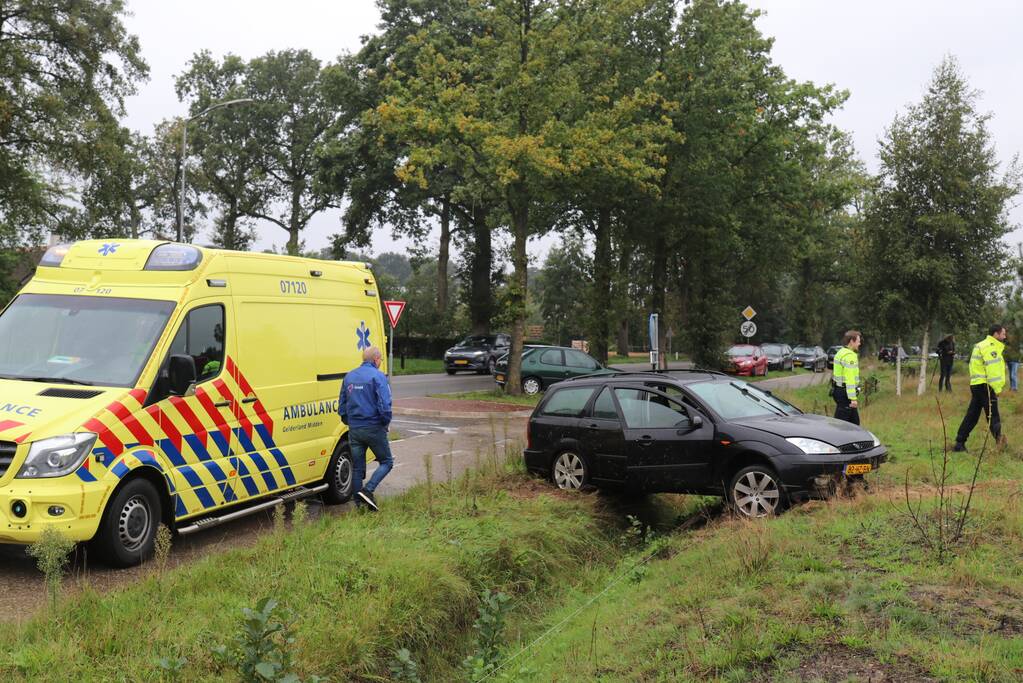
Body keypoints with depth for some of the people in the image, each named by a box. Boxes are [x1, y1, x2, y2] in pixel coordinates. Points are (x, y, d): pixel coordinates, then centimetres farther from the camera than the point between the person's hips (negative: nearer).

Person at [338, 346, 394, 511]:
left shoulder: (349, 376, 11)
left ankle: (358, 504, 12)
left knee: (357, 468, 11)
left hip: (354, 430, 6)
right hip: (374, 428, -6)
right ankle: (368, 490, -9)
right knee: (386, 462, 9)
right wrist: (386, 422, -2)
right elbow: (384, 405, -18)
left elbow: (341, 406, 13)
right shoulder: (377, 376, -10)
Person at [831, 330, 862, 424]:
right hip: (845, 393, -11)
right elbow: (850, 379, -23)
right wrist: (853, 398, -25)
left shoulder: (841, 352, 15)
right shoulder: (849, 356, -17)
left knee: (854, 421, 16)